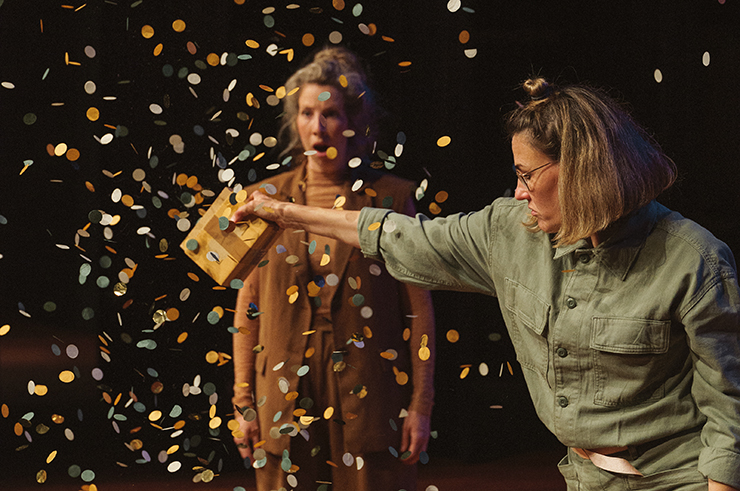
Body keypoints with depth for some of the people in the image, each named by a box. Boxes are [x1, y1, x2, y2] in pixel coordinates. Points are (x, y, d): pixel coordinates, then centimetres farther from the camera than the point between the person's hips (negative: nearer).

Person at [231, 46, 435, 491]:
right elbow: (248, 310, 9)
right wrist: (244, 404, 6)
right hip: (286, 401, 2)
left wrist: (421, 405, -3)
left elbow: (419, 308, 1)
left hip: (369, 400, -2)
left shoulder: (392, 198, 1)